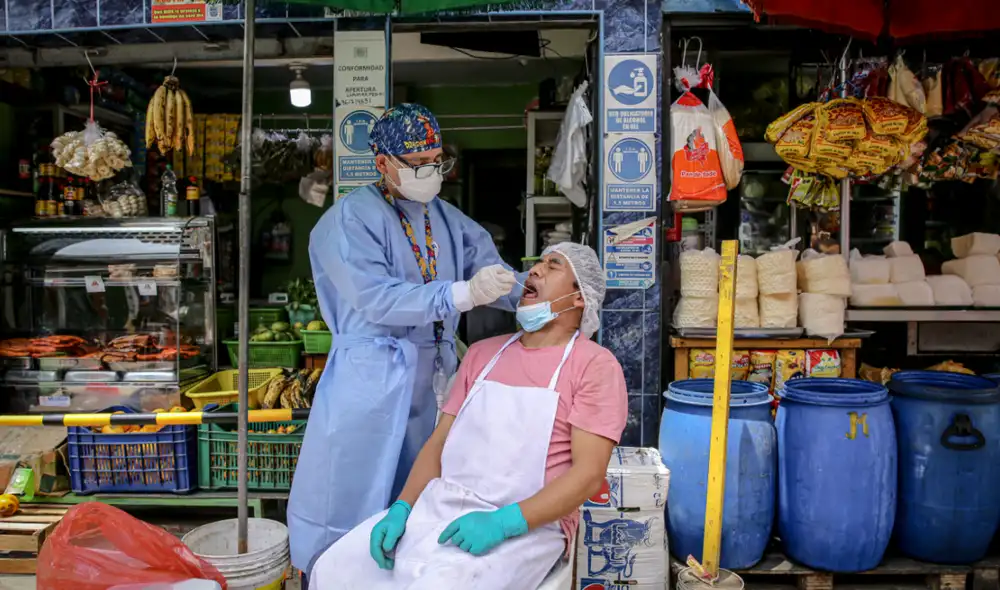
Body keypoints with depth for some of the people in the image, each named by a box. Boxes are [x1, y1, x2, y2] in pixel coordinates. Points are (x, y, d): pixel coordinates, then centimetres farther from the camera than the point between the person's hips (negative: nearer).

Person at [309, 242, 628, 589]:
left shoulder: (595, 364, -4)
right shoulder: (482, 353, 15)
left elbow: (588, 474, -12)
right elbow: (439, 442, 13)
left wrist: (503, 524, -20)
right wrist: (402, 508, -1)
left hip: (527, 526, -5)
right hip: (438, 506, 5)